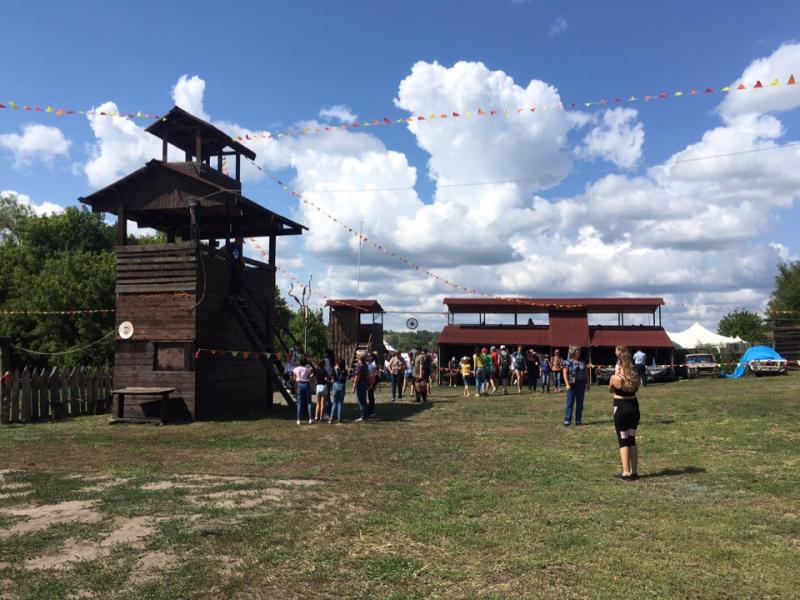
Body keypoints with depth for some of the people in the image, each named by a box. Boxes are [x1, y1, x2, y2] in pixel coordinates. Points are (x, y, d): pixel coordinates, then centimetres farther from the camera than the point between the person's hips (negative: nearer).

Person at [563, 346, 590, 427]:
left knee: (580, 403, 7)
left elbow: (586, 373, 16)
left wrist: (587, 383, 10)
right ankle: (567, 420, -3)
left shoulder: (582, 362, 12)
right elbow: (565, 373, -7)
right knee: (570, 402, -5)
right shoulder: (568, 362, -2)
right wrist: (567, 384, -16)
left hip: (581, 384, 5)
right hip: (572, 384, -4)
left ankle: (578, 420, 14)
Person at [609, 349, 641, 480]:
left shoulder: (616, 378, -16)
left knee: (623, 441, 3)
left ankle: (626, 473, 2)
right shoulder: (636, 377, -3)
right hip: (634, 407, 5)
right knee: (632, 440, 15)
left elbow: (610, 390, 4)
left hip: (621, 409, -5)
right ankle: (634, 472, 19)